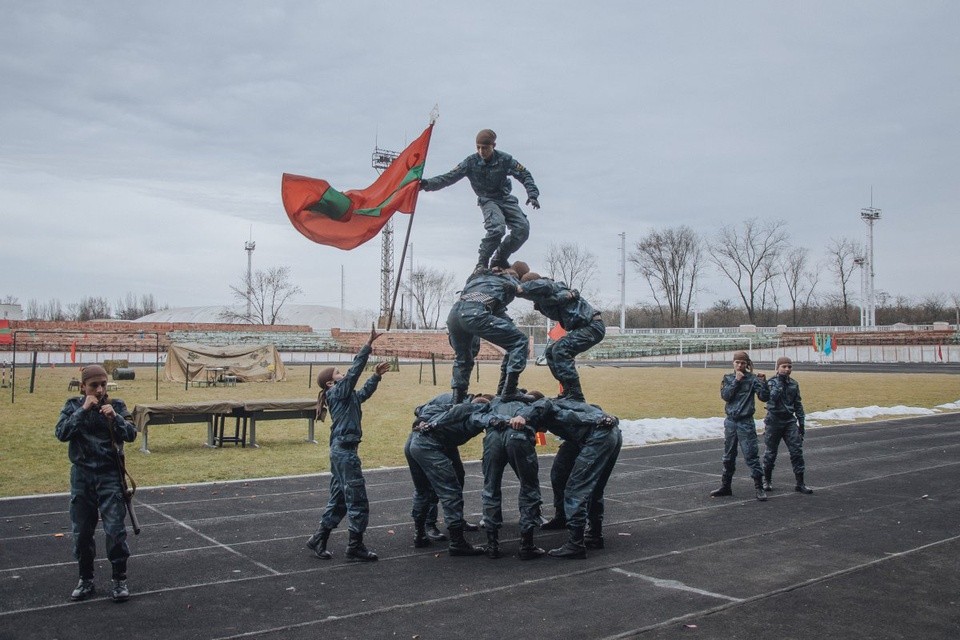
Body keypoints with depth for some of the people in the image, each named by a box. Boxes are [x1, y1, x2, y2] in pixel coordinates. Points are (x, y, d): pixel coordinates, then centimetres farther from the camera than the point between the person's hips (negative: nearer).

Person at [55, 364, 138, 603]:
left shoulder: (116, 405, -1)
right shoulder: (73, 406, 1)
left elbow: (131, 435, -9)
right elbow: (61, 433, -13)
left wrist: (115, 418, -25)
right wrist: (83, 410, -20)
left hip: (110, 476, -2)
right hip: (81, 476, 2)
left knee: (115, 530, -5)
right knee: (82, 531, 9)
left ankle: (119, 580, 7)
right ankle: (86, 580, 24)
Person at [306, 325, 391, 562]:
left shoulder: (347, 396, 16)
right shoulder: (338, 392, -9)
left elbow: (364, 392, 32)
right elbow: (355, 369, -18)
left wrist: (376, 375, 24)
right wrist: (369, 344, -21)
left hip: (340, 451, 10)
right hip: (345, 452, -10)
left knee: (339, 500, 15)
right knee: (357, 500, -3)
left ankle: (319, 539, 22)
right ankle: (355, 546, 4)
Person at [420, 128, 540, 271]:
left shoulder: (504, 159, -8)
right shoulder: (471, 163, -10)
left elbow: (525, 175, -2)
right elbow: (449, 177, -12)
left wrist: (532, 194, -17)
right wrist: (427, 184, -25)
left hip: (506, 198, 3)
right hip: (488, 200, -3)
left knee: (523, 229, -13)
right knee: (497, 228, -31)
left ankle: (499, 259, 5)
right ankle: (481, 264, -16)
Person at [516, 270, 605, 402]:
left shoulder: (553, 288, -18)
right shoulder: (542, 299, 9)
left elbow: (543, 284, -39)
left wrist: (521, 289, -33)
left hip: (593, 326, -10)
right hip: (582, 328, 10)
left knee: (560, 350, -22)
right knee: (550, 352, 9)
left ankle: (576, 396, -20)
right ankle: (568, 391, 11)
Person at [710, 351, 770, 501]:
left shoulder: (752, 379, -5)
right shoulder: (728, 378, 6)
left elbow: (764, 397, -14)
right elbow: (725, 396, -8)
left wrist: (763, 383, -28)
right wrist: (736, 381, -13)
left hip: (746, 423, -4)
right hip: (730, 421, 4)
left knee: (751, 455, -6)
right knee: (728, 456, 13)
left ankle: (759, 487, 1)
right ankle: (725, 486, 23)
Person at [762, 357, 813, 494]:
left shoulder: (794, 384, 8)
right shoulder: (772, 383, -5)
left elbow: (798, 404, 14)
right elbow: (772, 397, -25)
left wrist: (801, 423, 11)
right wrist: (780, 382, -23)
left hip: (790, 421, 4)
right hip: (774, 421, -4)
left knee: (797, 451, -4)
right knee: (771, 452, 5)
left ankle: (800, 483, 1)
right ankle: (767, 480, 22)